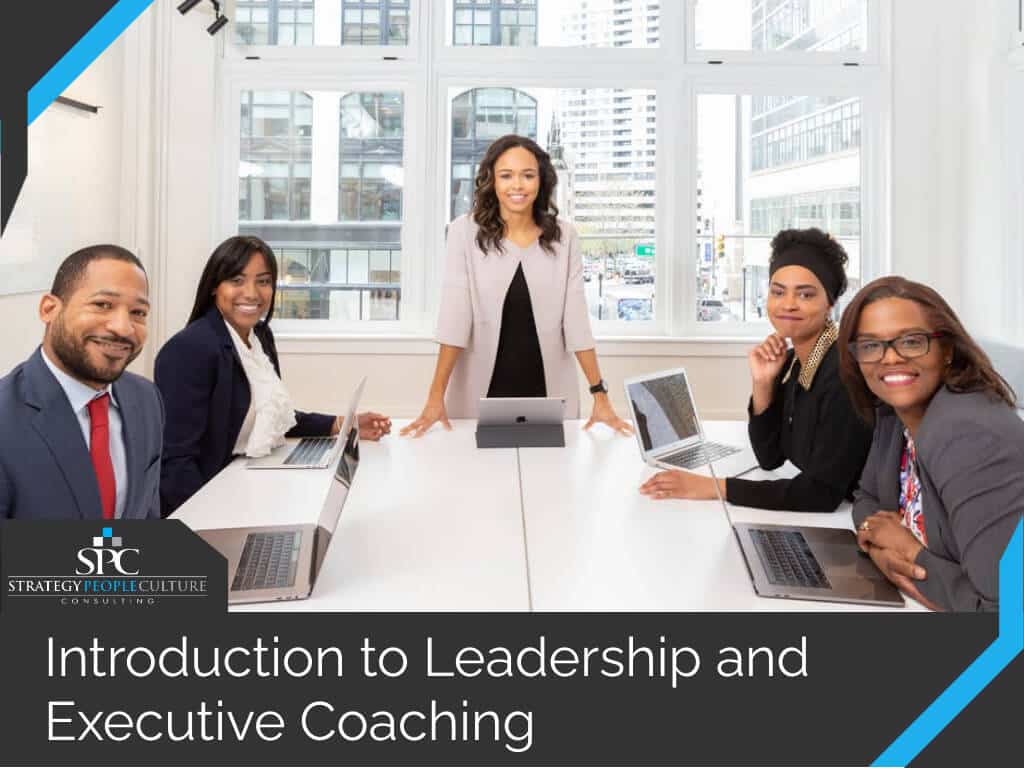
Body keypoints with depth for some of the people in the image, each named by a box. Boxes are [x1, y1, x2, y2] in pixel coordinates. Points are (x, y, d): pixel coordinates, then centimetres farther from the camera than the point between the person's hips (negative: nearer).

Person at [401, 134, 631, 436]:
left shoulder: (563, 236, 0)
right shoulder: (465, 231, -6)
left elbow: (575, 317, -2)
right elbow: (454, 315, -11)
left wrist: (600, 394, -7)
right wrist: (436, 396, -17)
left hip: (548, 392, 2)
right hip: (481, 393, -1)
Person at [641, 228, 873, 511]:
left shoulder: (847, 369, -22)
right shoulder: (792, 361, 3)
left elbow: (823, 493, -24)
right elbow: (770, 459, 4)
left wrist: (715, 487, -22)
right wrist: (762, 385, -10)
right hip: (806, 517, 6)